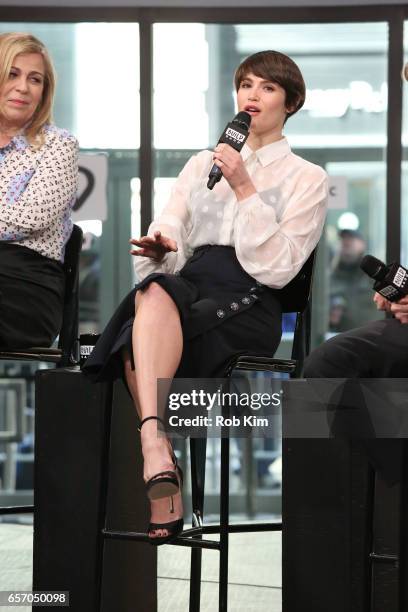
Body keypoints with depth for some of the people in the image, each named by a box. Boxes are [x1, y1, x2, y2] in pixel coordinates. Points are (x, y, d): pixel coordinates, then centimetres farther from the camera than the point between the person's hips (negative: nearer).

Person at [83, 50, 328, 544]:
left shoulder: (306, 179, 13)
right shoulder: (201, 165, 27)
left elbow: (276, 267, -2)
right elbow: (167, 240, 15)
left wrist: (245, 189, -8)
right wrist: (160, 249, -10)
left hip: (250, 302, -3)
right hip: (190, 285, 3)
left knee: (157, 298, -35)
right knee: (155, 289, -36)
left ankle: (153, 447, -45)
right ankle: (162, 474, -48)